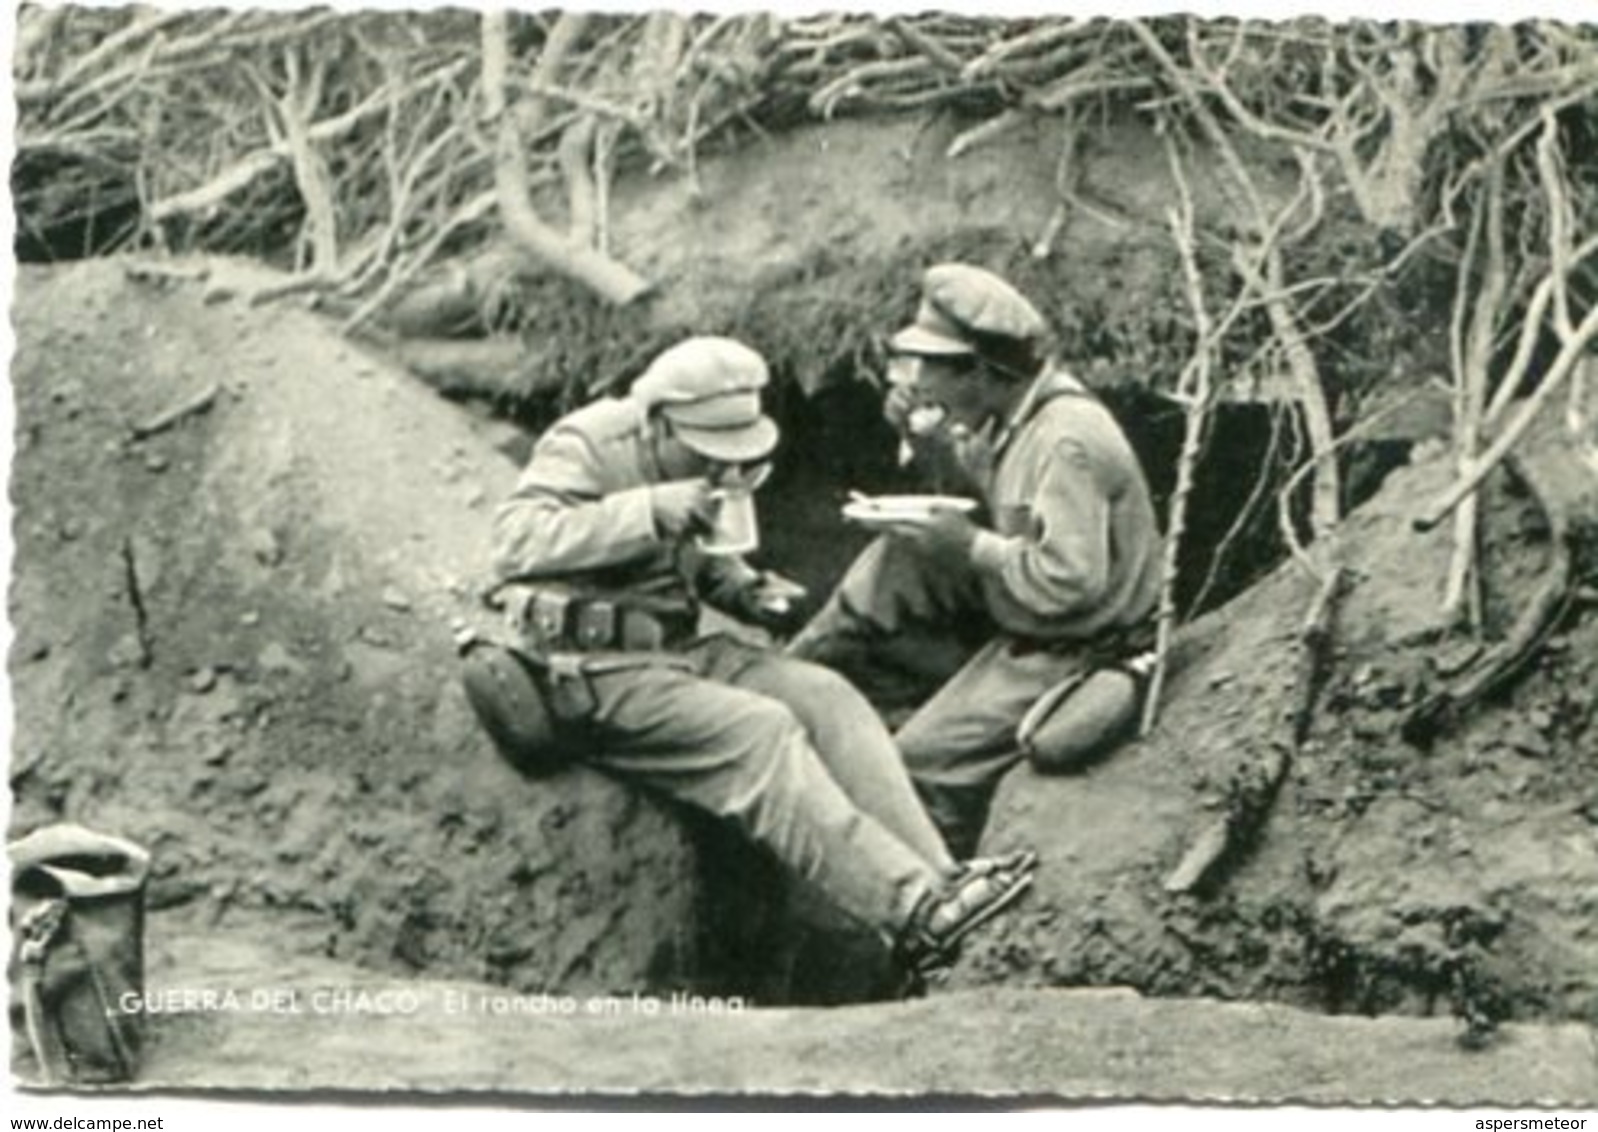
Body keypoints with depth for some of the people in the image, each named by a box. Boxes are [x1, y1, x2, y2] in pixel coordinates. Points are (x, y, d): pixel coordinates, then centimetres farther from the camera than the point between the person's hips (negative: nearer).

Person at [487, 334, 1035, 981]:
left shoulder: (697, 463, 14)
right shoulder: (584, 448, -10)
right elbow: (516, 543, -27)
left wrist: (744, 589, 6)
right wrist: (647, 511, -33)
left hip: (679, 649, 8)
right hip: (599, 678, -8)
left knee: (825, 696, -13)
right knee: (759, 732, -27)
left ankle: (937, 878, -23)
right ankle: (907, 908, -34)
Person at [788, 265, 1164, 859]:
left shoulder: (1068, 443, -30)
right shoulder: (1011, 408, -2)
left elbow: (1069, 584, -33)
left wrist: (971, 545, -23)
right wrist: (923, 428, -8)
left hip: (1074, 647, -9)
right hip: (1014, 611, 9)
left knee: (927, 755, -16)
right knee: (901, 557, 2)